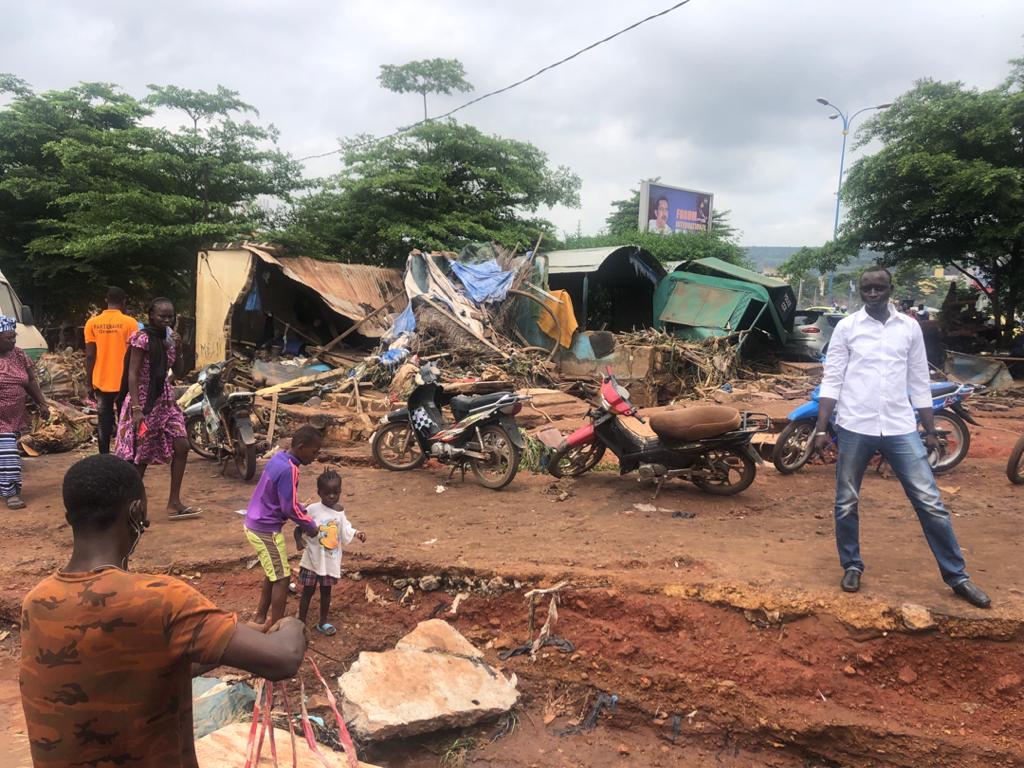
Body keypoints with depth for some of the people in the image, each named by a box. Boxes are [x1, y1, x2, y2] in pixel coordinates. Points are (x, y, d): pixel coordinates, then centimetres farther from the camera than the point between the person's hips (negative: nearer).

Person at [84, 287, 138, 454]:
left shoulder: (92, 323, 1)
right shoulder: (130, 322, -7)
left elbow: (90, 356, 1)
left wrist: (89, 384, 8)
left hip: (101, 383, 2)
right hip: (124, 383, -2)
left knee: (104, 424, 9)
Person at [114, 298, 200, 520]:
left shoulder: (168, 338, 7)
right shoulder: (143, 338, -15)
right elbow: (132, 374, -18)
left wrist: (178, 348, 0)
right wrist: (136, 408, -24)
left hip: (164, 400, 7)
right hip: (144, 401, -7)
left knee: (181, 446, 0)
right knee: (140, 455, 1)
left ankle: (174, 503, 8)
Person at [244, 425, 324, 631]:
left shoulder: (278, 458, 4)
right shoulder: (289, 469, -25)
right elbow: (290, 508, -20)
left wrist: (305, 512, 10)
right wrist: (311, 527, -6)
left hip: (255, 524, 9)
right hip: (267, 530, -9)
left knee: (272, 574, 22)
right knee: (281, 579, 1)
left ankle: (261, 618, 34)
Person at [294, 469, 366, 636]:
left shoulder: (340, 511, -1)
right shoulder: (312, 509, -16)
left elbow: (345, 529, 11)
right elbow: (299, 526, -10)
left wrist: (357, 533, -6)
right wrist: (298, 539, -27)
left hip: (331, 560, 4)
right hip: (313, 559, -4)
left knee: (326, 591, 16)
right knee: (308, 591, 8)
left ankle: (323, 623, 31)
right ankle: (301, 622, 23)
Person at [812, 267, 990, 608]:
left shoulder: (909, 327, 7)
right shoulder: (846, 327, 1)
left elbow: (919, 383, 12)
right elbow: (832, 379, 0)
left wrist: (930, 430, 11)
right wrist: (821, 428, -5)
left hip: (900, 428, 1)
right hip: (855, 427, -1)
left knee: (930, 503, 2)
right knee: (846, 503, 7)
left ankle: (957, 576, 14)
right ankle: (852, 566, 26)